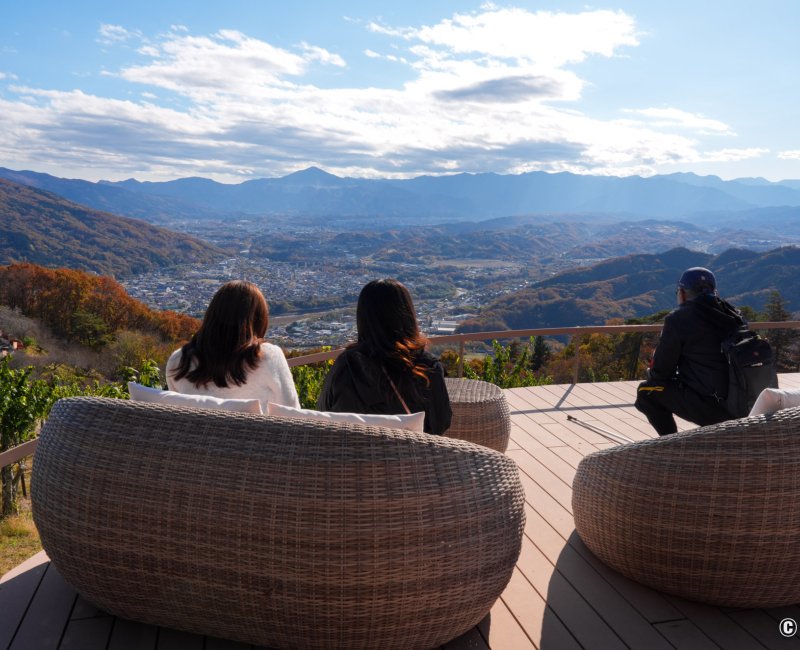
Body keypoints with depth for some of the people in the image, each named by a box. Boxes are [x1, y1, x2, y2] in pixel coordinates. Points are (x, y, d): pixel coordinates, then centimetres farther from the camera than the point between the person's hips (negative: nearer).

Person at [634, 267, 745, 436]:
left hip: (709, 409, -7)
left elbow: (660, 371, -4)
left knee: (646, 391, 6)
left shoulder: (678, 319, -9)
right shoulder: (733, 314, 9)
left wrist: (652, 373, 20)